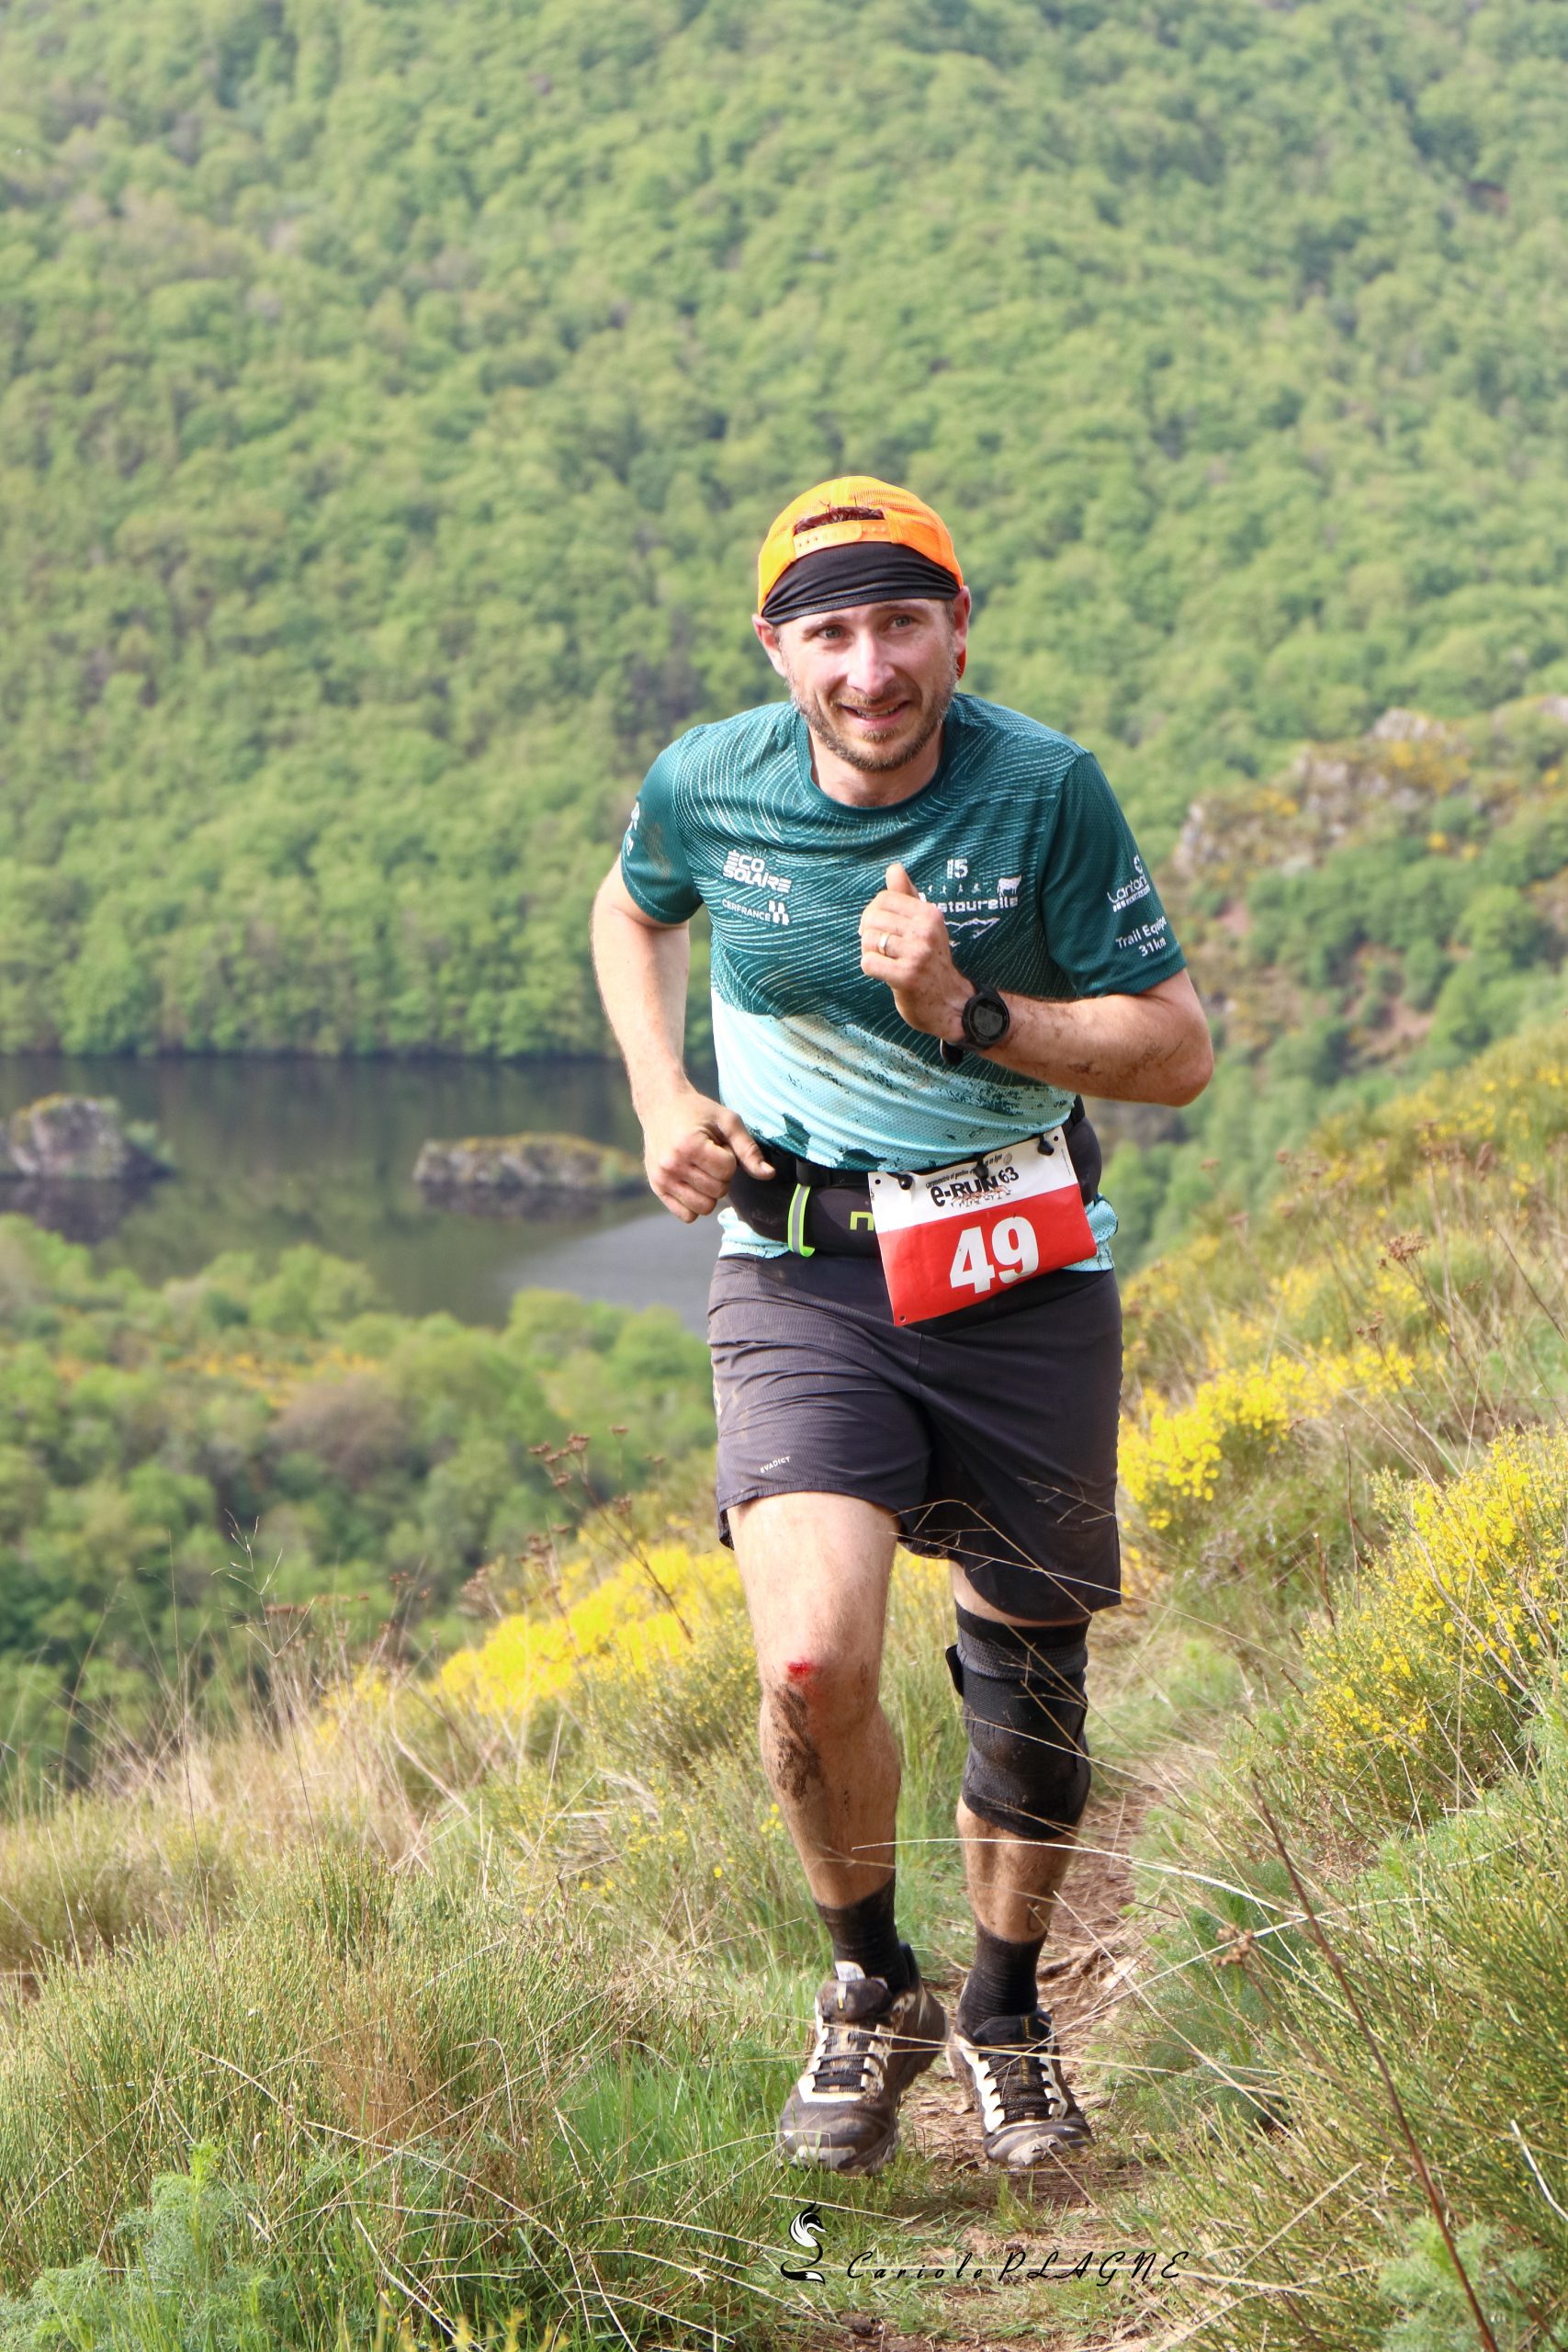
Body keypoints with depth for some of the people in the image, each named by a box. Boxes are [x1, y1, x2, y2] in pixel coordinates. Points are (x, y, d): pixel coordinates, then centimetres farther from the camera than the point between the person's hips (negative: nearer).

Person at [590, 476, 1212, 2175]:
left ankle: (1005, 2012, 37)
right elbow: (631, 914, 18)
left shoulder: (1046, 792, -12)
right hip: (801, 1280, 0)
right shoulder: (706, 789, -7)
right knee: (814, 1667, -21)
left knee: (1028, 1682, 9)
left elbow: (1177, 1053, -8)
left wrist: (967, 1018, -22)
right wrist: (659, 1097, 1)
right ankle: (870, 1990, 8)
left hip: (1024, 1284, 0)